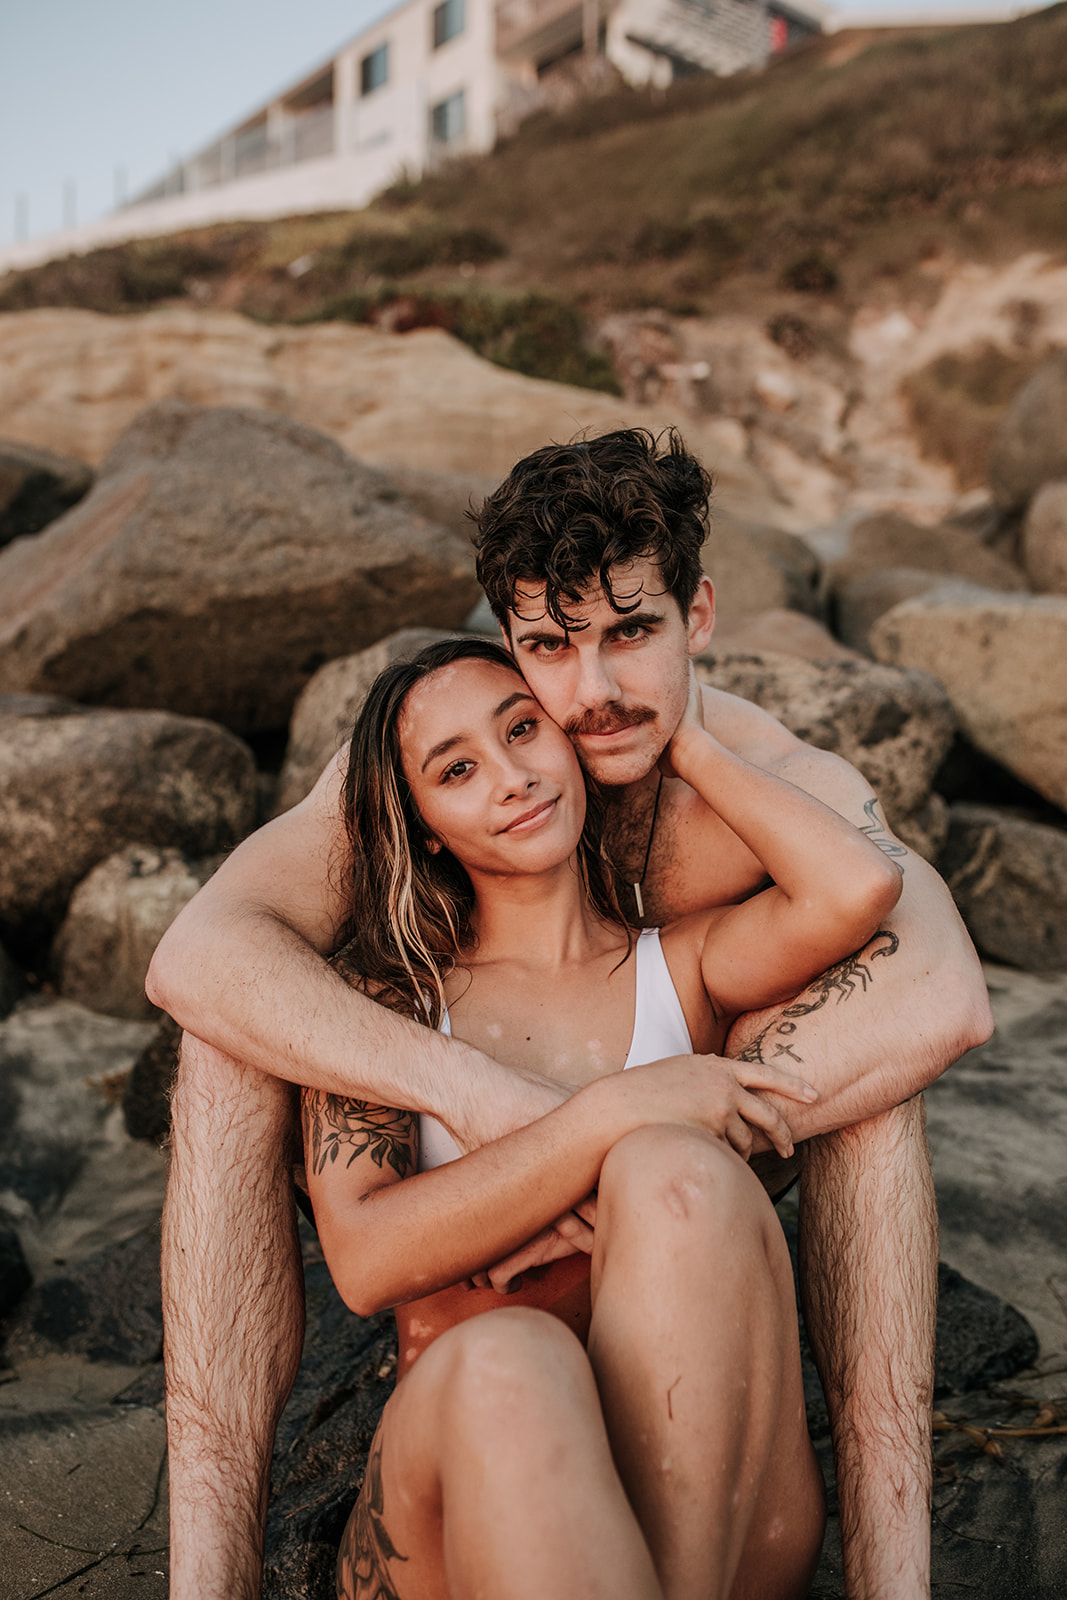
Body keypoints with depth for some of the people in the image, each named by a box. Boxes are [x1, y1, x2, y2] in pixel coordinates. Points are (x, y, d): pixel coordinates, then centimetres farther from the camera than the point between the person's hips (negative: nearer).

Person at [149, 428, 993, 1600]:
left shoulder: (791, 788, -23)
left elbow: (946, 999, -42)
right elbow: (194, 957, -36)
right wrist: (476, 1091, -48)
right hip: (457, 1151, 1)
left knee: (866, 1034, -29)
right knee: (238, 1040, -25)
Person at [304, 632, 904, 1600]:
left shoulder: (683, 967, 10)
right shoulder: (382, 1002, 7)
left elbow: (861, 887, -11)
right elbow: (366, 1259, -8)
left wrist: (686, 747, 5)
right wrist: (613, 1114, -17)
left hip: (711, 1497, 2)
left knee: (675, 1169, -29)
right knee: (504, 1366, -37)